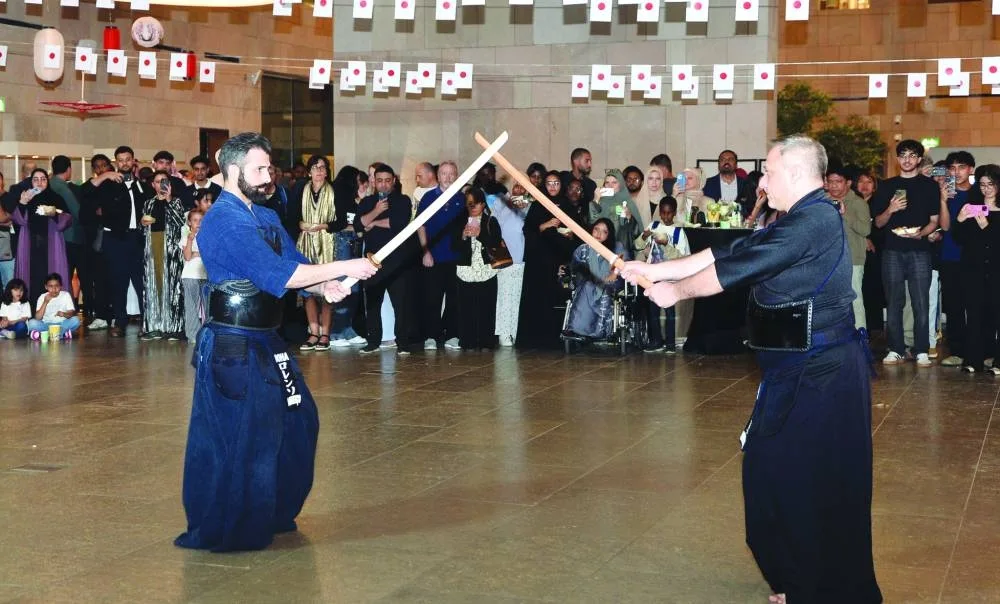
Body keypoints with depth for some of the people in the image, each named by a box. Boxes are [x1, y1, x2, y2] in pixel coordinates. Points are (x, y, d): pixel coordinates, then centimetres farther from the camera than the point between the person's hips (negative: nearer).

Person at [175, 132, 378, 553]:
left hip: (265, 344, 10)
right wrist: (345, 268, -20)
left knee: (296, 423, 18)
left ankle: (273, 514, 33)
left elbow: (295, 267, 9)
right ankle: (217, 530, 10)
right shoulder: (224, 221, -18)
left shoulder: (265, 217, 13)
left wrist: (324, 286, -14)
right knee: (231, 437, -3)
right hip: (233, 348, -10)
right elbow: (279, 274, -24)